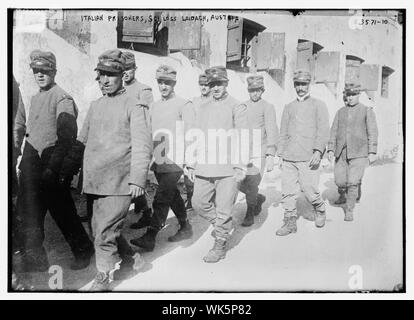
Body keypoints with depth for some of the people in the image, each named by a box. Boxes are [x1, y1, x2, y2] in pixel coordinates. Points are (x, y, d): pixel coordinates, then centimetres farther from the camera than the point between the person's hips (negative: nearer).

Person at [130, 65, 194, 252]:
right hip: (158, 161, 7)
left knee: (161, 200, -10)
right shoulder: (154, 106, 14)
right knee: (172, 196, 17)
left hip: (174, 162, -7)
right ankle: (185, 228, 33)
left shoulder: (184, 105, -6)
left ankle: (150, 238, -6)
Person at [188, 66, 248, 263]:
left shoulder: (237, 107, 1)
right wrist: (190, 164, 12)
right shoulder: (203, 109, 15)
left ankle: (220, 245, 17)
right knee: (198, 203, 7)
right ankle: (222, 225, 31)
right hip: (204, 167, 5)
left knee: (223, 208, 0)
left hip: (228, 168, -5)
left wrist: (240, 167, -10)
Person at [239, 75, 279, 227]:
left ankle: (250, 214, 16)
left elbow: (272, 132, -8)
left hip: (259, 152, -4)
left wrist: (271, 156, -16)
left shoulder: (267, 107, -3)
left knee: (251, 185, -5)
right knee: (241, 184, 5)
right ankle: (259, 198, 34)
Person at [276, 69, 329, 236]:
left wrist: (318, 151, -14)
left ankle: (320, 211, 26)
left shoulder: (319, 105, 7)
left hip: (308, 157, -4)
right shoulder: (288, 107, 18)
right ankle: (290, 222, 10)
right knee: (288, 191, 0)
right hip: (288, 158, 4)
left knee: (309, 190, -3)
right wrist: (280, 154, 15)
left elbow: (323, 130, -2)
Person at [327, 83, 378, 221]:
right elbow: (334, 131, 10)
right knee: (340, 181, 3)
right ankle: (343, 195, 37)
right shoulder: (340, 112, 12)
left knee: (353, 182, -9)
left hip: (359, 153, -3)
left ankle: (349, 210, 6)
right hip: (341, 152, 3)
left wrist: (372, 152, -10)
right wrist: (330, 149, 1)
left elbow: (372, 132, -2)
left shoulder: (367, 111, 2)